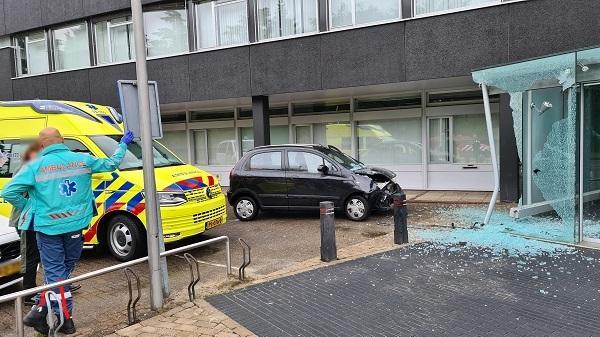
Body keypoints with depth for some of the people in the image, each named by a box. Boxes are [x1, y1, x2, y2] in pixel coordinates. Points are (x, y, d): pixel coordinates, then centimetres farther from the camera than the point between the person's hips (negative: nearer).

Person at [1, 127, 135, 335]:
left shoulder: (36, 166, -5)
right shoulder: (83, 160, 1)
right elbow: (112, 163, 13)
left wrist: (29, 209, 6)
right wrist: (123, 144, 27)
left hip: (48, 227, -2)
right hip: (75, 226, 2)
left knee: (55, 273, 4)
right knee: (61, 271, 15)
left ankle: (65, 319, 8)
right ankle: (40, 312, 17)